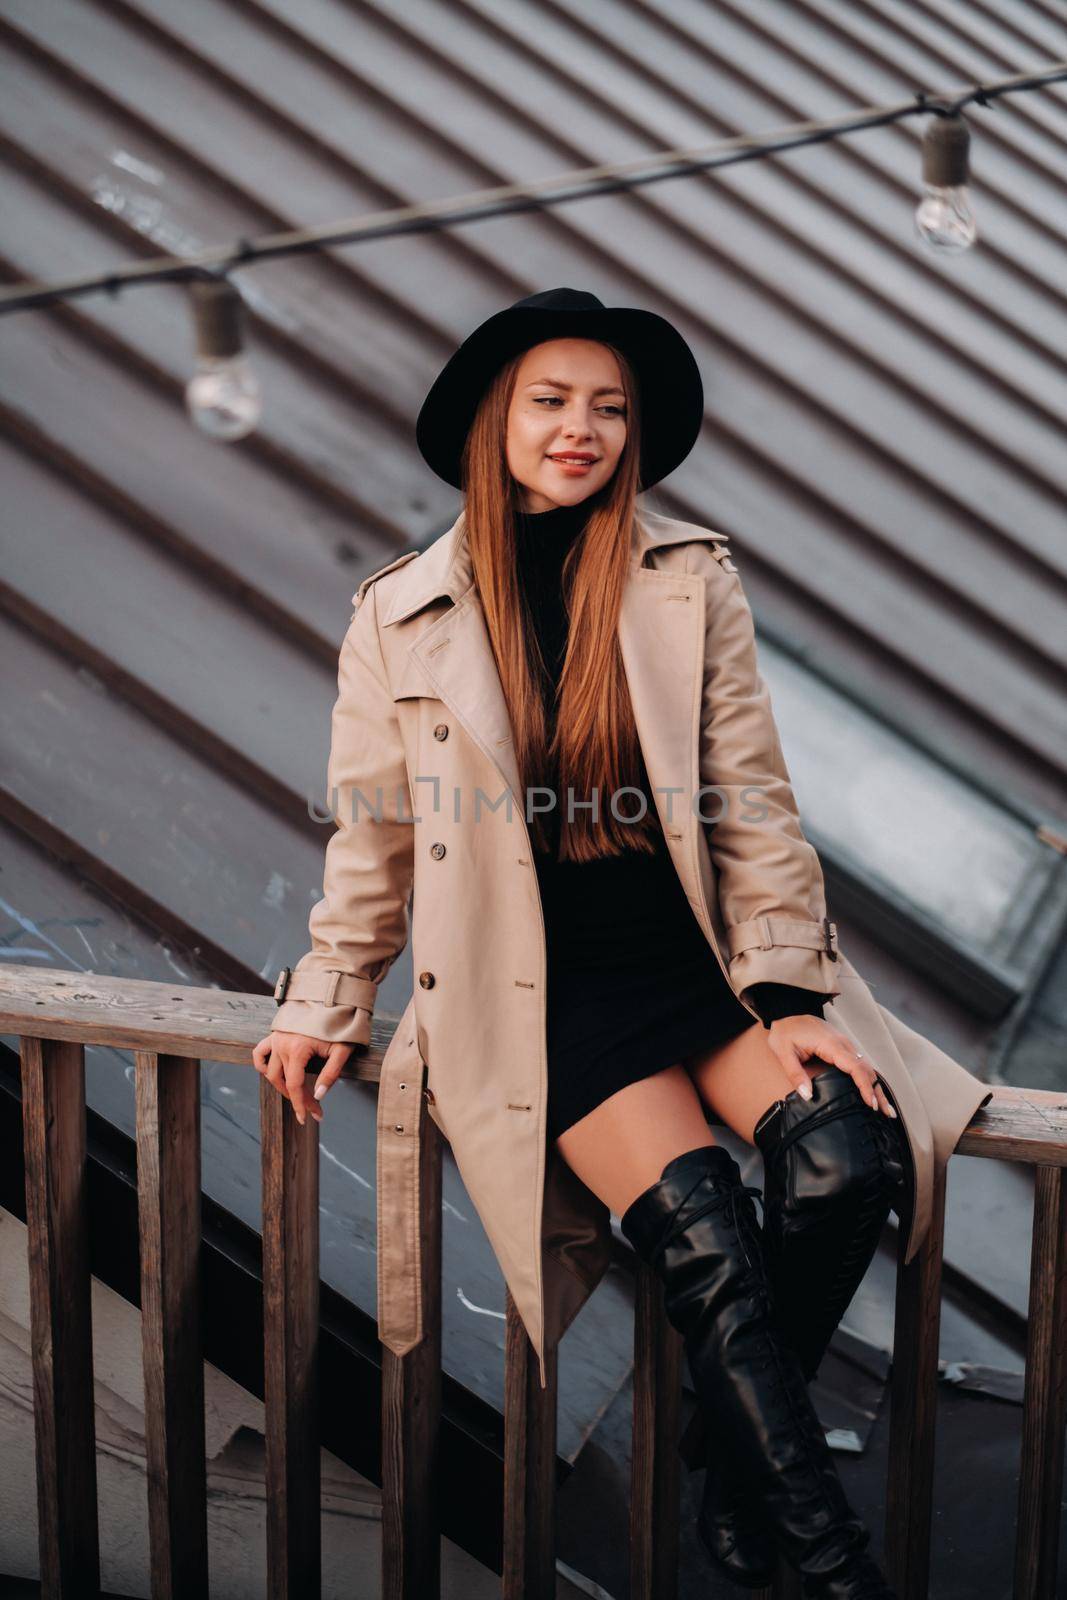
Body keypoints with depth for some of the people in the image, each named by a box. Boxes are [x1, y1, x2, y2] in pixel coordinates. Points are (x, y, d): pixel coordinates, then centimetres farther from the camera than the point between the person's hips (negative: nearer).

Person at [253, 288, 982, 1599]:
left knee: (846, 1164, -24)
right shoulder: (402, 616, 2)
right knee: (705, 1239, -23)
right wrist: (327, 1002, 12)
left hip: (695, 953, 2)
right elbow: (375, 834, 11)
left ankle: (732, 1453, 2)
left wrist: (789, 997, -6)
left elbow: (753, 804, 1)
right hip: (545, 986, -2)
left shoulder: (692, 579, 3)